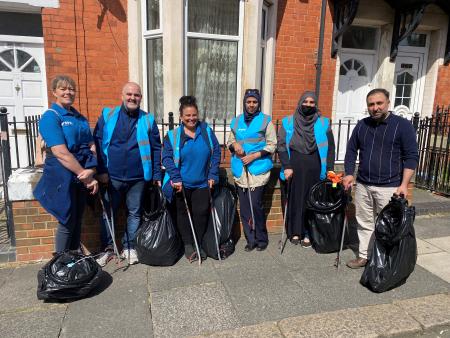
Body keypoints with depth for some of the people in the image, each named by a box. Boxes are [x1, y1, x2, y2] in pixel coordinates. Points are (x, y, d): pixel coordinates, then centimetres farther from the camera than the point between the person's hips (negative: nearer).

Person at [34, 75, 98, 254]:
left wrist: (91, 171, -11)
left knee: (77, 221, 16)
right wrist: (84, 174, -16)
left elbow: (92, 146, 5)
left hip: (82, 178, 6)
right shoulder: (50, 117, -9)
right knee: (67, 222, 3)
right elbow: (61, 153, -18)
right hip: (63, 177, -6)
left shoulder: (80, 117, 13)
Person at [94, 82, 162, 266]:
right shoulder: (108, 115, 2)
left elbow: (156, 149, 3)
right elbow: (98, 143, 0)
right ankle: (107, 248, 28)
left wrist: (157, 174, 0)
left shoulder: (148, 120, 3)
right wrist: (101, 170, -6)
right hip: (112, 176, 0)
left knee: (135, 213, 11)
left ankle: (129, 247, 29)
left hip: (138, 177, 1)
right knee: (107, 212, 10)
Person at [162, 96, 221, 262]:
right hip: (181, 184, -1)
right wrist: (176, 178, -15)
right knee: (183, 213, 10)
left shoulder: (206, 131, 0)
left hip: (202, 183, 2)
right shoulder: (173, 135, -6)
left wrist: (213, 174, -2)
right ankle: (188, 245, 25)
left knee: (201, 213, 7)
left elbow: (216, 152, 3)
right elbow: (167, 157, -7)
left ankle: (198, 245, 26)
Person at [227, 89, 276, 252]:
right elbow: (229, 142, 18)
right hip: (240, 171, 4)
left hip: (258, 169, -4)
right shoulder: (237, 121, 12)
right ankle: (251, 239, 20)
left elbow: (272, 145, -2)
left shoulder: (266, 120, 1)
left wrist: (254, 156, -13)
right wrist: (234, 145, -6)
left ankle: (261, 239, 12)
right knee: (244, 207, 5)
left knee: (255, 205, -9)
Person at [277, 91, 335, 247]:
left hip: (314, 169, 1)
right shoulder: (288, 122, 2)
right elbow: (281, 145, -1)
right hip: (294, 168, 0)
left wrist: (330, 169, -1)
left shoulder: (323, 123, 4)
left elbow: (330, 148, 5)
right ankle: (294, 231, 21)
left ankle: (308, 234, 18)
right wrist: (286, 166, -10)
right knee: (294, 199, 7)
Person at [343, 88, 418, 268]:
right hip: (362, 185, 4)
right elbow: (351, 150, 14)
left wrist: (404, 184, -14)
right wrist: (349, 173, 1)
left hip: (389, 187, -4)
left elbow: (411, 157, -6)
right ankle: (364, 255, 25)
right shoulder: (362, 125, 8)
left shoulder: (403, 125, -4)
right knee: (364, 223, 12)